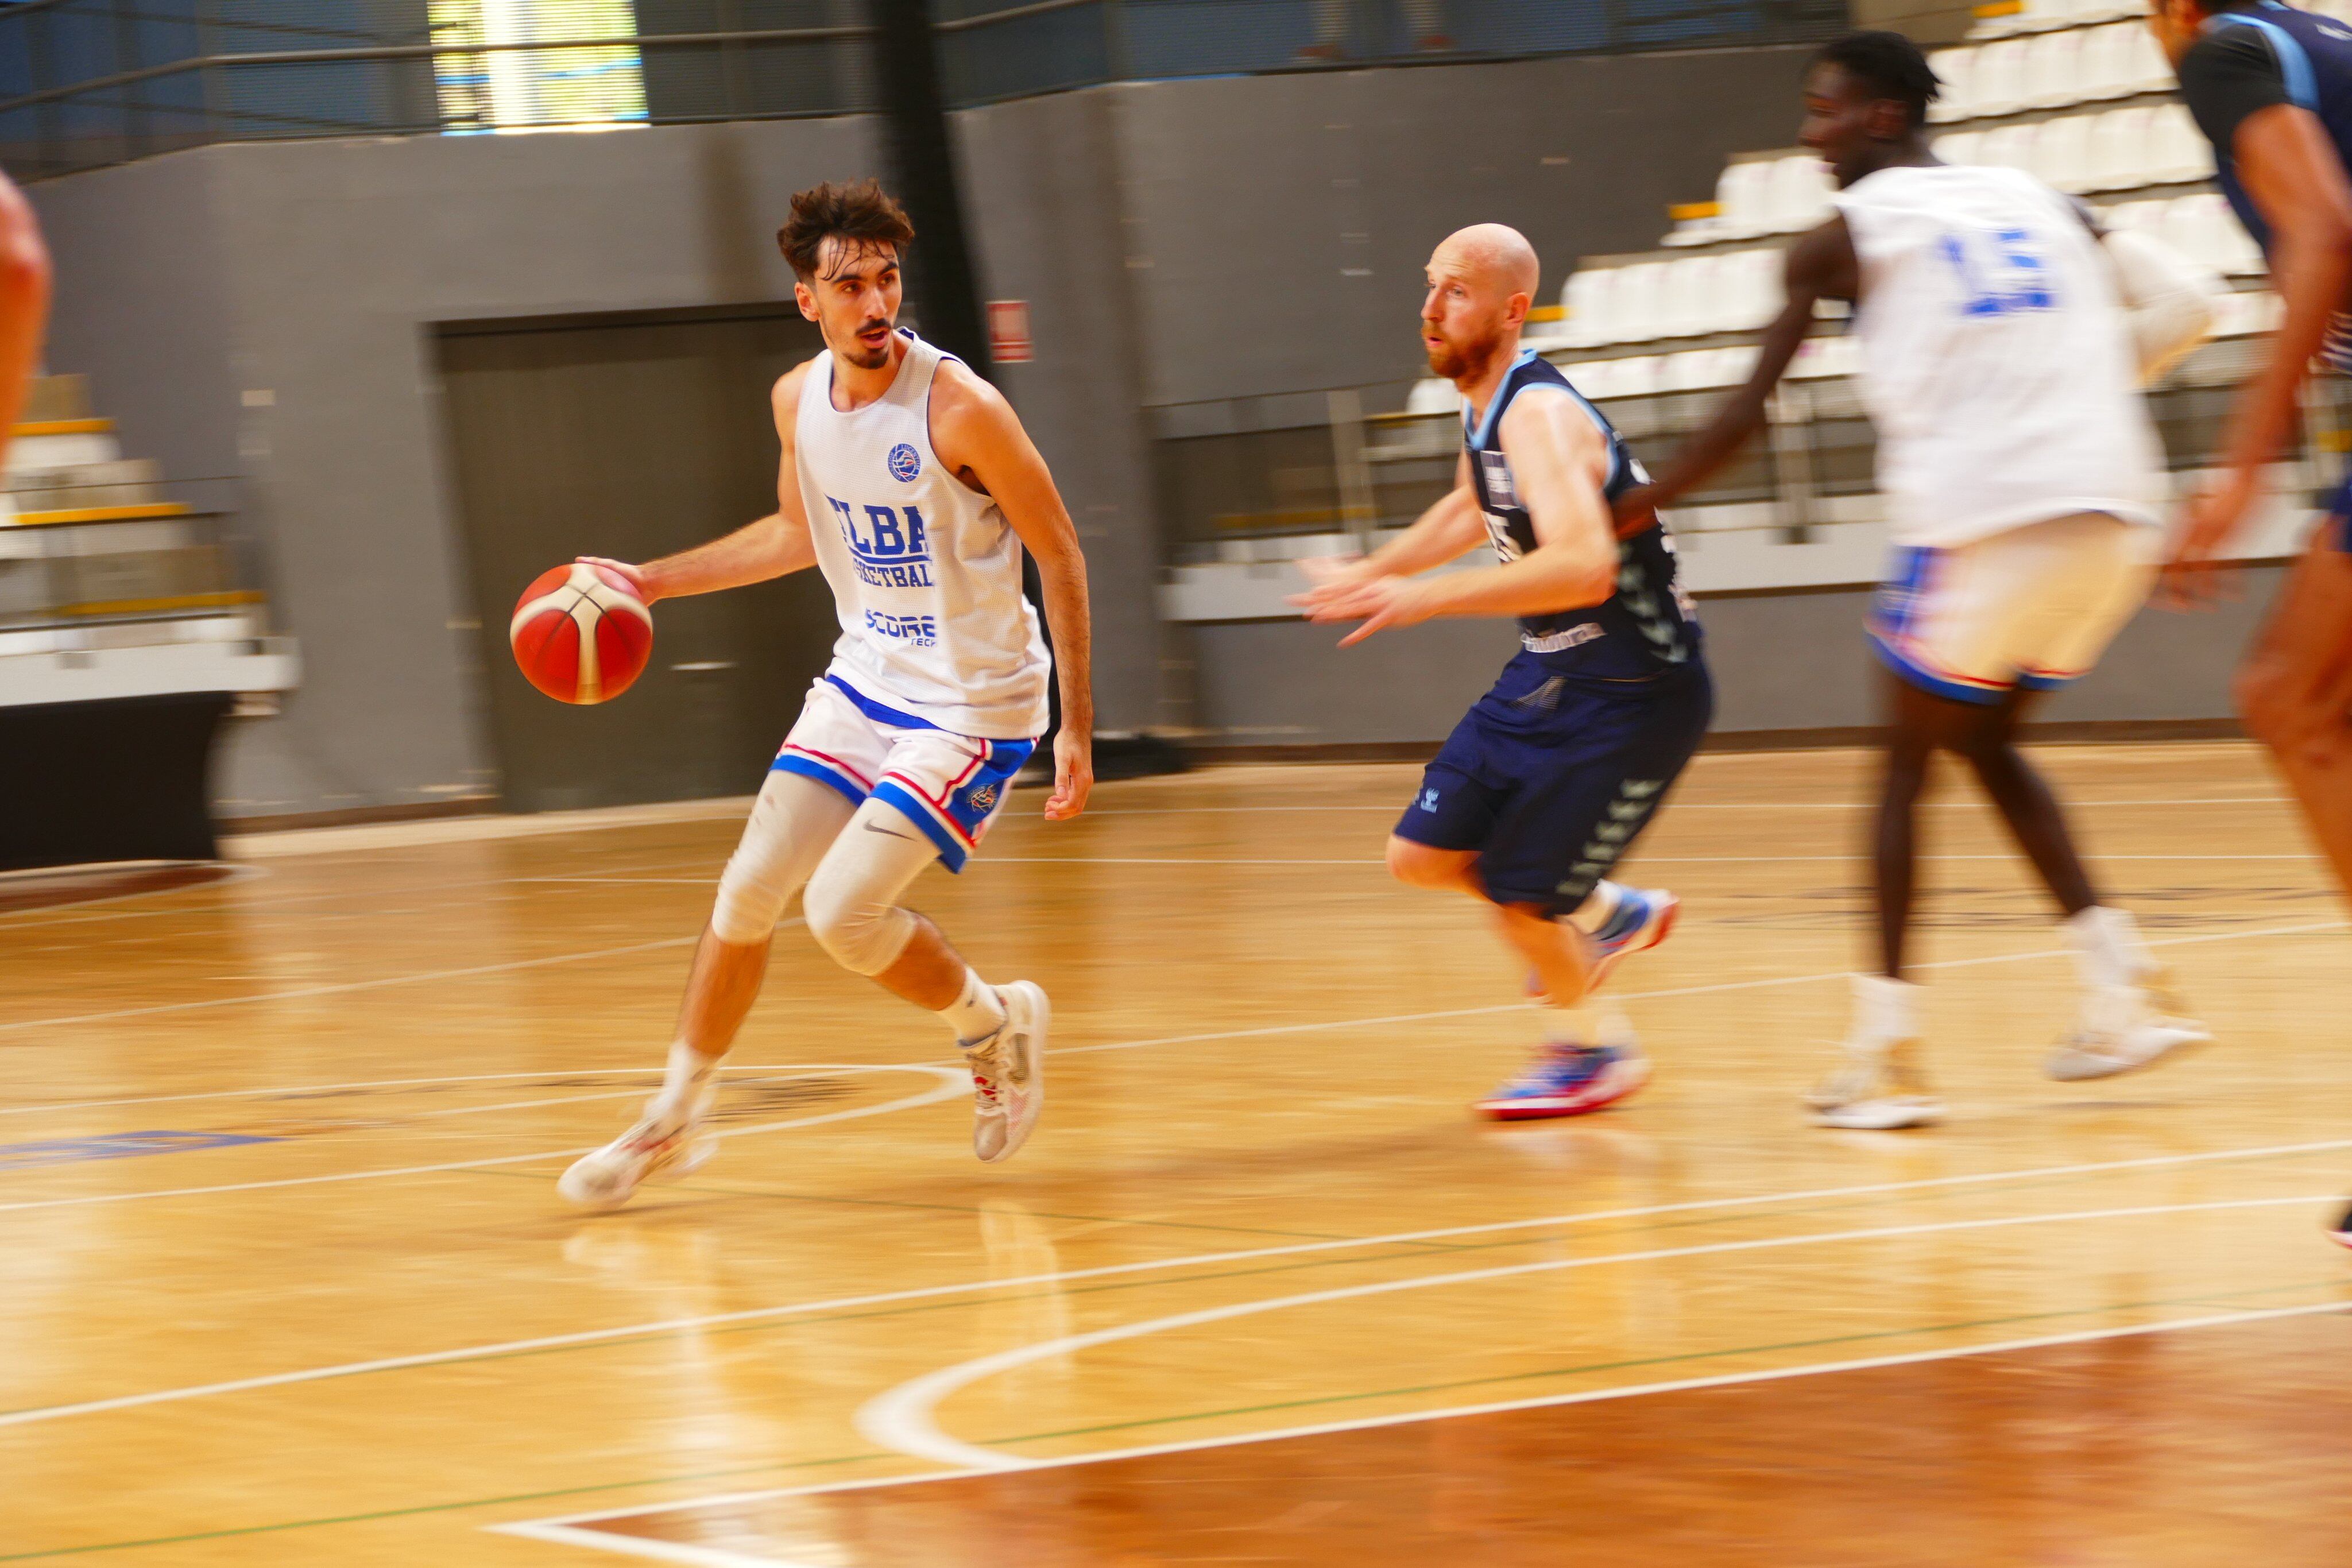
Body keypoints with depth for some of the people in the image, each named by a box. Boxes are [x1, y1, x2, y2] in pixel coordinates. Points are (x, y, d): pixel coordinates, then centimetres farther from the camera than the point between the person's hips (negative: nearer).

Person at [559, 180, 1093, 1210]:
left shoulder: (959, 407, -22)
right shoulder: (799, 400, -1)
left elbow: (1060, 555, -14)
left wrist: (1077, 728, -16)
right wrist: (652, 581, 15)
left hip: (974, 702, -6)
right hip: (866, 681, 6)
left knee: (842, 912, -15)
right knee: (748, 893, 5)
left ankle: (995, 1026, 13)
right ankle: (677, 1118, 22)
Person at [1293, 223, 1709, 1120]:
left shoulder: (1538, 415, -27)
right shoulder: (1483, 406, 2)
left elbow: (1583, 565, -43)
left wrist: (1424, 597, -45)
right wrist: (1372, 572, 28)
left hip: (1632, 693, -9)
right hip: (1550, 675, 9)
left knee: (1515, 893, -4)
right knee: (1421, 856, 9)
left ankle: (1587, 1051, 22)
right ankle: (1610, 917, 30)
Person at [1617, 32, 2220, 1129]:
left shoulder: (1844, 238, 4)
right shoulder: (2037, 199, 19)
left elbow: (1749, 410, 4)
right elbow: (2181, 306, 12)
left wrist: (1630, 510, 14)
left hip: (1979, 522, -5)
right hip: (2111, 513, 5)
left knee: (1906, 768, 11)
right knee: (1988, 745, 25)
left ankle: (1885, 1056, 3)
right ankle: (2128, 990, 15)